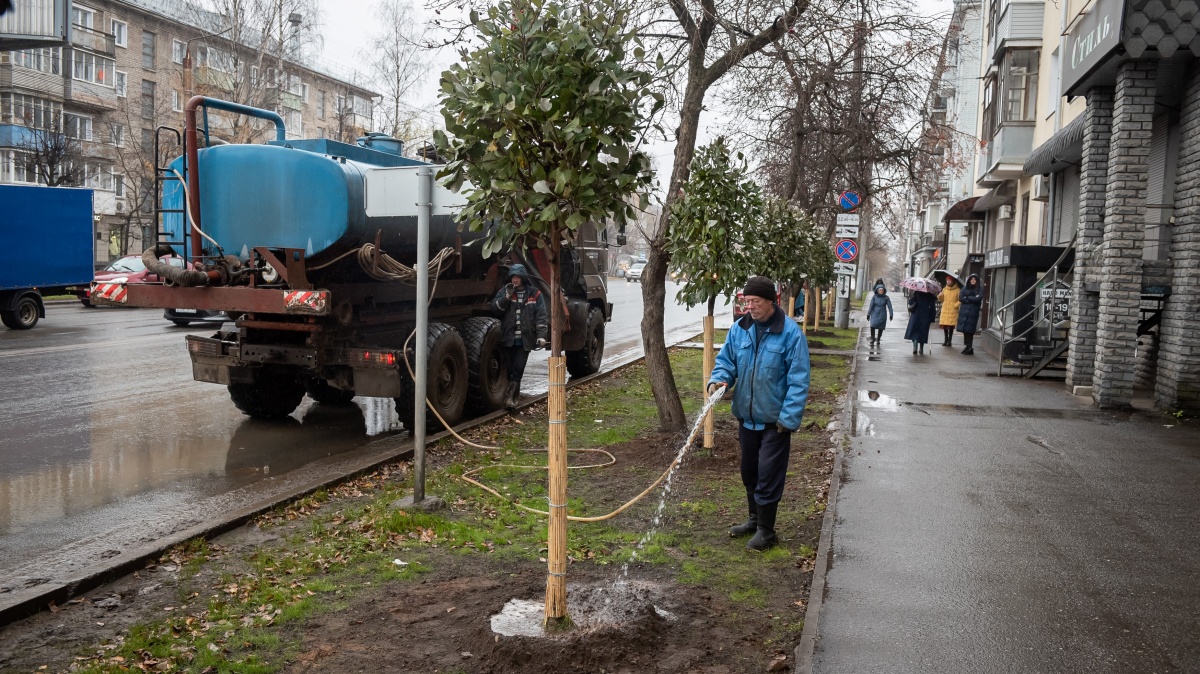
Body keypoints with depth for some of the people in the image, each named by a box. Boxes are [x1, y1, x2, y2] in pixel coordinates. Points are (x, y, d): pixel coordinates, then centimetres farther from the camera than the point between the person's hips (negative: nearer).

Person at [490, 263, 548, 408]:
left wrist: (542, 336, -11)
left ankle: (511, 396, 2)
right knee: (508, 368, 6)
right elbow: (495, 308, -5)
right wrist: (507, 296, -18)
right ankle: (512, 396, 18)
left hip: (525, 340, -1)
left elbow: (541, 317, -2)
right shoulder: (505, 291, 7)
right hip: (508, 338, 2)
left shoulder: (535, 294, 2)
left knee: (518, 369, -4)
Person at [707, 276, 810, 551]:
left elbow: (798, 381, -14)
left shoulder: (790, 333, -15)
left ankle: (766, 531, 15)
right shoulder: (739, 329, 0)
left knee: (768, 477, 1)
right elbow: (726, 361, 9)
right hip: (746, 417, 6)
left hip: (774, 420, -6)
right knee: (749, 473, 19)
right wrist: (717, 380, -14)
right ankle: (755, 519, 37)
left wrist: (789, 418, -17)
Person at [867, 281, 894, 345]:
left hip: (882, 315, 0)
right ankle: (872, 338, 3)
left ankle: (878, 339, 20)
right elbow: (871, 306, 2)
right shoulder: (874, 297, -2)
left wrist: (891, 314, -6)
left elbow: (889, 306, -1)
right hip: (875, 314, 0)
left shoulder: (886, 297, -2)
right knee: (872, 326, -16)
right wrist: (868, 314, 3)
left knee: (881, 328, 2)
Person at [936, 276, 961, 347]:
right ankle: (946, 340, 14)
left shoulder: (957, 290, -2)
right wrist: (940, 296, -6)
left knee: (951, 326, -3)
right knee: (944, 325, 3)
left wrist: (956, 305, -16)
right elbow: (941, 299, 13)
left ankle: (950, 341, 4)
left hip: (953, 310, -4)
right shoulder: (944, 289, 10)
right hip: (945, 310, 4)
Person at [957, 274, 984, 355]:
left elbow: (978, 299, -10)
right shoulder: (965, 288, 13)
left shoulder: (980, 289, 5)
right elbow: (960, 298, 1)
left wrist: (967, 297, -1)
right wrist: (972, 299, -7)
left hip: (973, 312, -3)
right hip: (964, 311, 3)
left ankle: (969, 347, -6)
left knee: (969, 330, -9)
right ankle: (968, 347, 5)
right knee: (964, 330, -1)